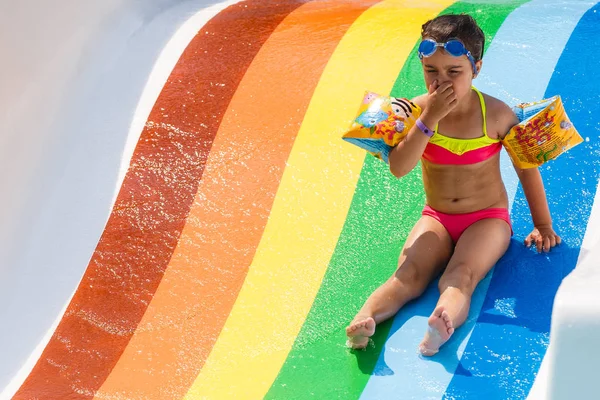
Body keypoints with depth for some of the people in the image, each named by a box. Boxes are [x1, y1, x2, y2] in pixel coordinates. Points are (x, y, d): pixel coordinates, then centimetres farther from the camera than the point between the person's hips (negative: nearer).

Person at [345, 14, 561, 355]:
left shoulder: (496, 114, -13)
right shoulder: (419, 109, -8)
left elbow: (527, 168, -1)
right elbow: (398, 168, -20)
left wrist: (543, 226, 5)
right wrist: (429, 119, -28)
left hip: (488, 217, -2)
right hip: (436, 219, 2)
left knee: (461, 275, -33)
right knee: (409, 274, -27)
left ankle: (444, 324, -63)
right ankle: (363, 320, -53)